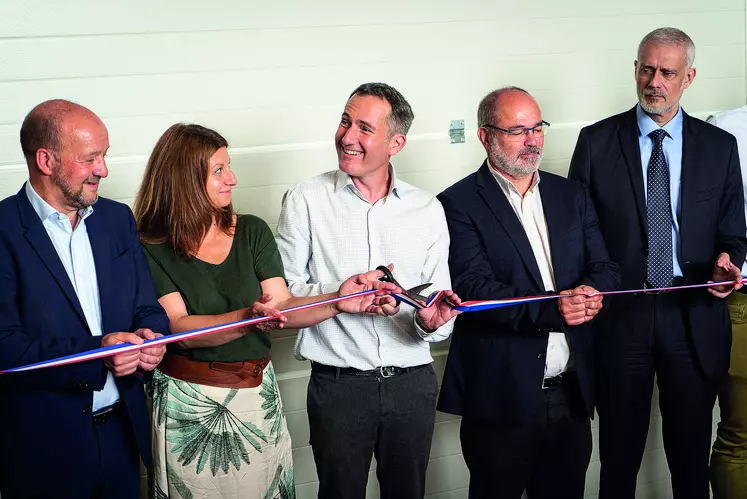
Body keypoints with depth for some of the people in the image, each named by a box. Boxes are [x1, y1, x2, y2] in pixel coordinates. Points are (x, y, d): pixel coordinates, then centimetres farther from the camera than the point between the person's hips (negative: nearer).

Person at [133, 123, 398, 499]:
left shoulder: (252, 232, 2)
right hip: (190, 404, -3)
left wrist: (336, 302, -23)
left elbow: (282, 306, -5)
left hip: (257, 394, 4)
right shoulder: (151, 250, -10)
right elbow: (179, 328, -19)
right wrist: (247, 319, -35)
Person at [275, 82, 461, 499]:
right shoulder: (306, 201, -4)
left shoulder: (427, 209, 3)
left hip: (413, 383, 2)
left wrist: (432, 322, -18)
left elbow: (441, 306, 4)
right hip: (338, 383, -2)